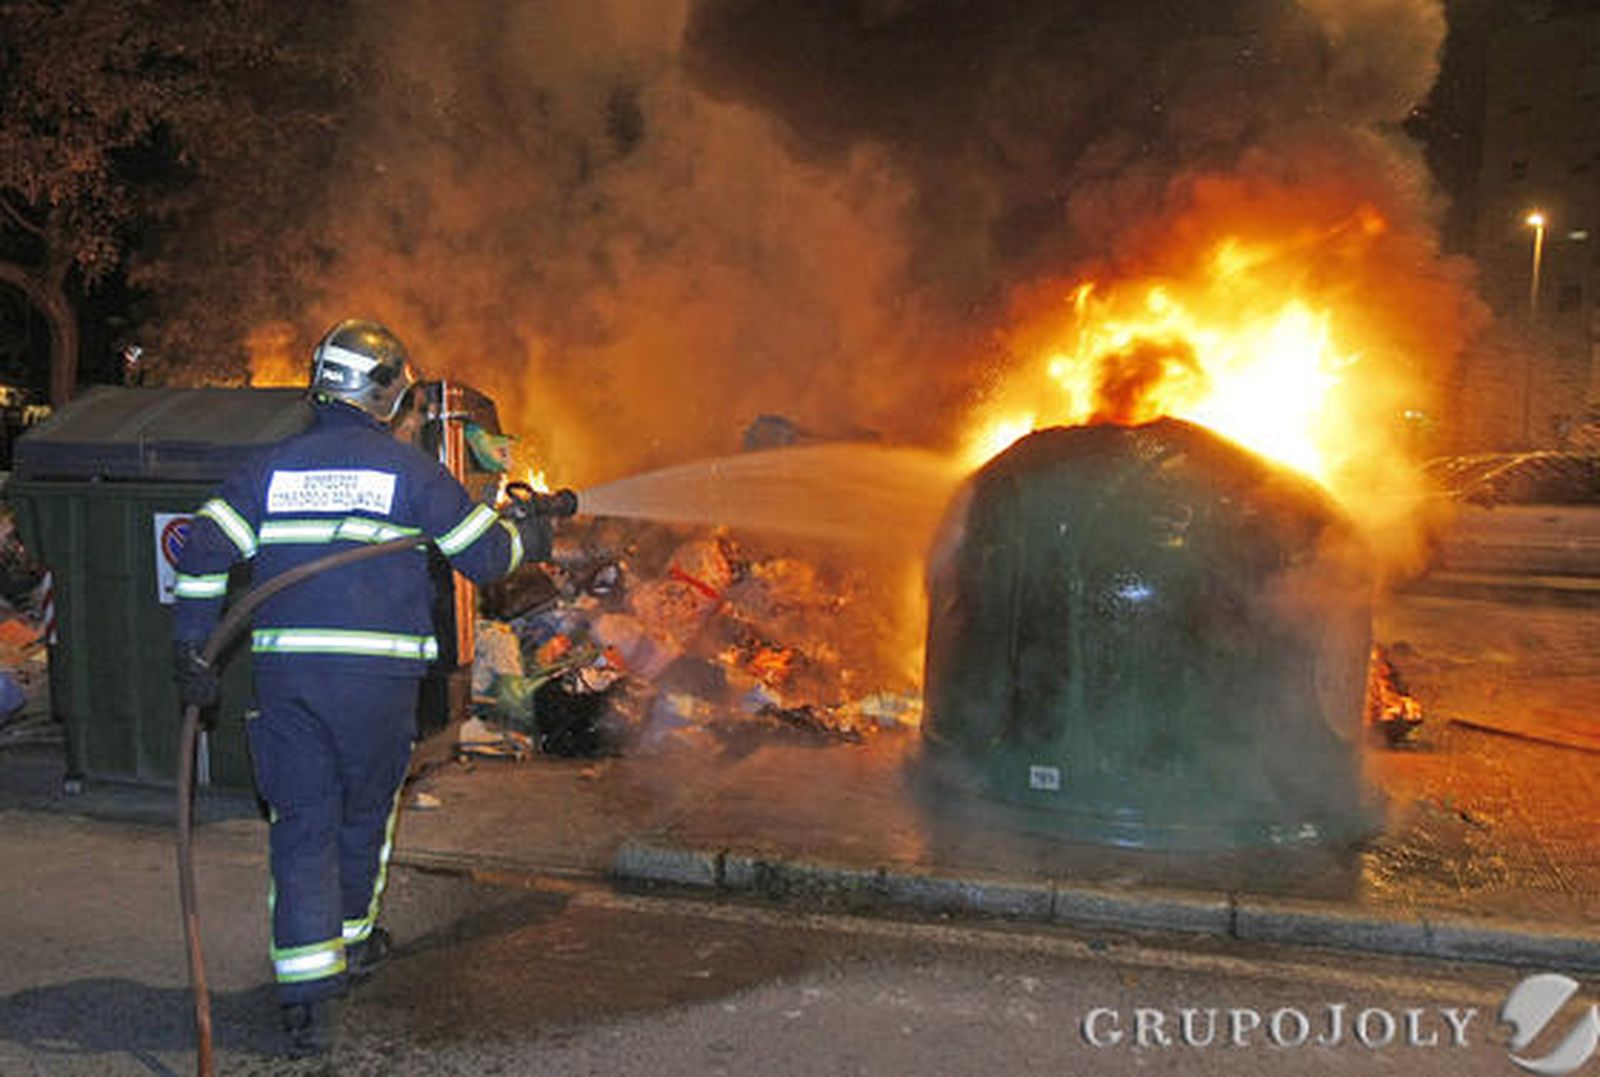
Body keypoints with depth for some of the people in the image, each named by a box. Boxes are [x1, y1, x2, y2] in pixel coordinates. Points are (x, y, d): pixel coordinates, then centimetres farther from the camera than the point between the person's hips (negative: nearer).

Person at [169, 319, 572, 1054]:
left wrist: (191, 648, 3)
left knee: (302, 822, 7)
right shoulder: (407, 469, -1)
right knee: (366, 811, 20)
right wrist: (535, 533, 20)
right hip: (378, 675, -2)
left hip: (284, 670, 2)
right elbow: (485, 553, 0)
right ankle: (352, 939, 39)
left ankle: (305, 992, 1)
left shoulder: (272, 468, 9)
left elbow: (205, 546, 0)